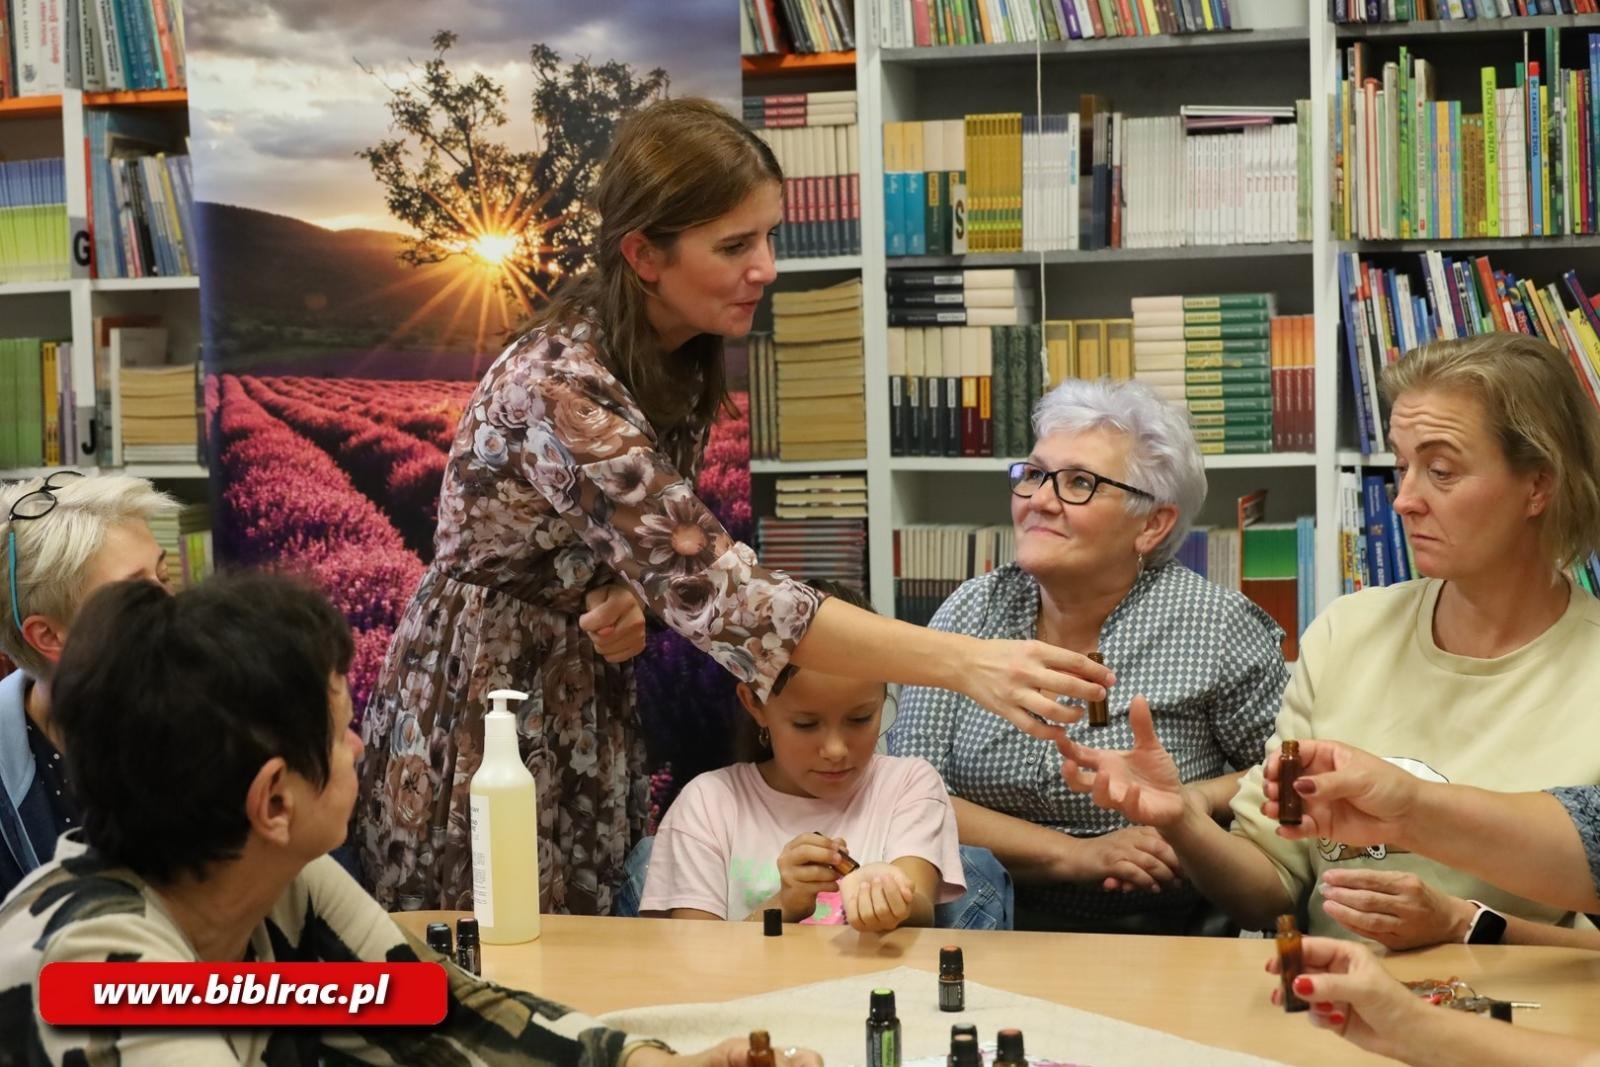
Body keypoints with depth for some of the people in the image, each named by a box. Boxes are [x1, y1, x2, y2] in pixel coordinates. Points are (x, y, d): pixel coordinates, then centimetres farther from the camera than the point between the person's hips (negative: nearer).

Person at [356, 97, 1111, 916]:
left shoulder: (682, 359, -2)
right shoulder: (562, 385, -28)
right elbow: (717, 592, -35)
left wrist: (628, 595, -15)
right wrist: (964, 664, -40)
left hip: (587, 702, 7)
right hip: (477, 717, -7)